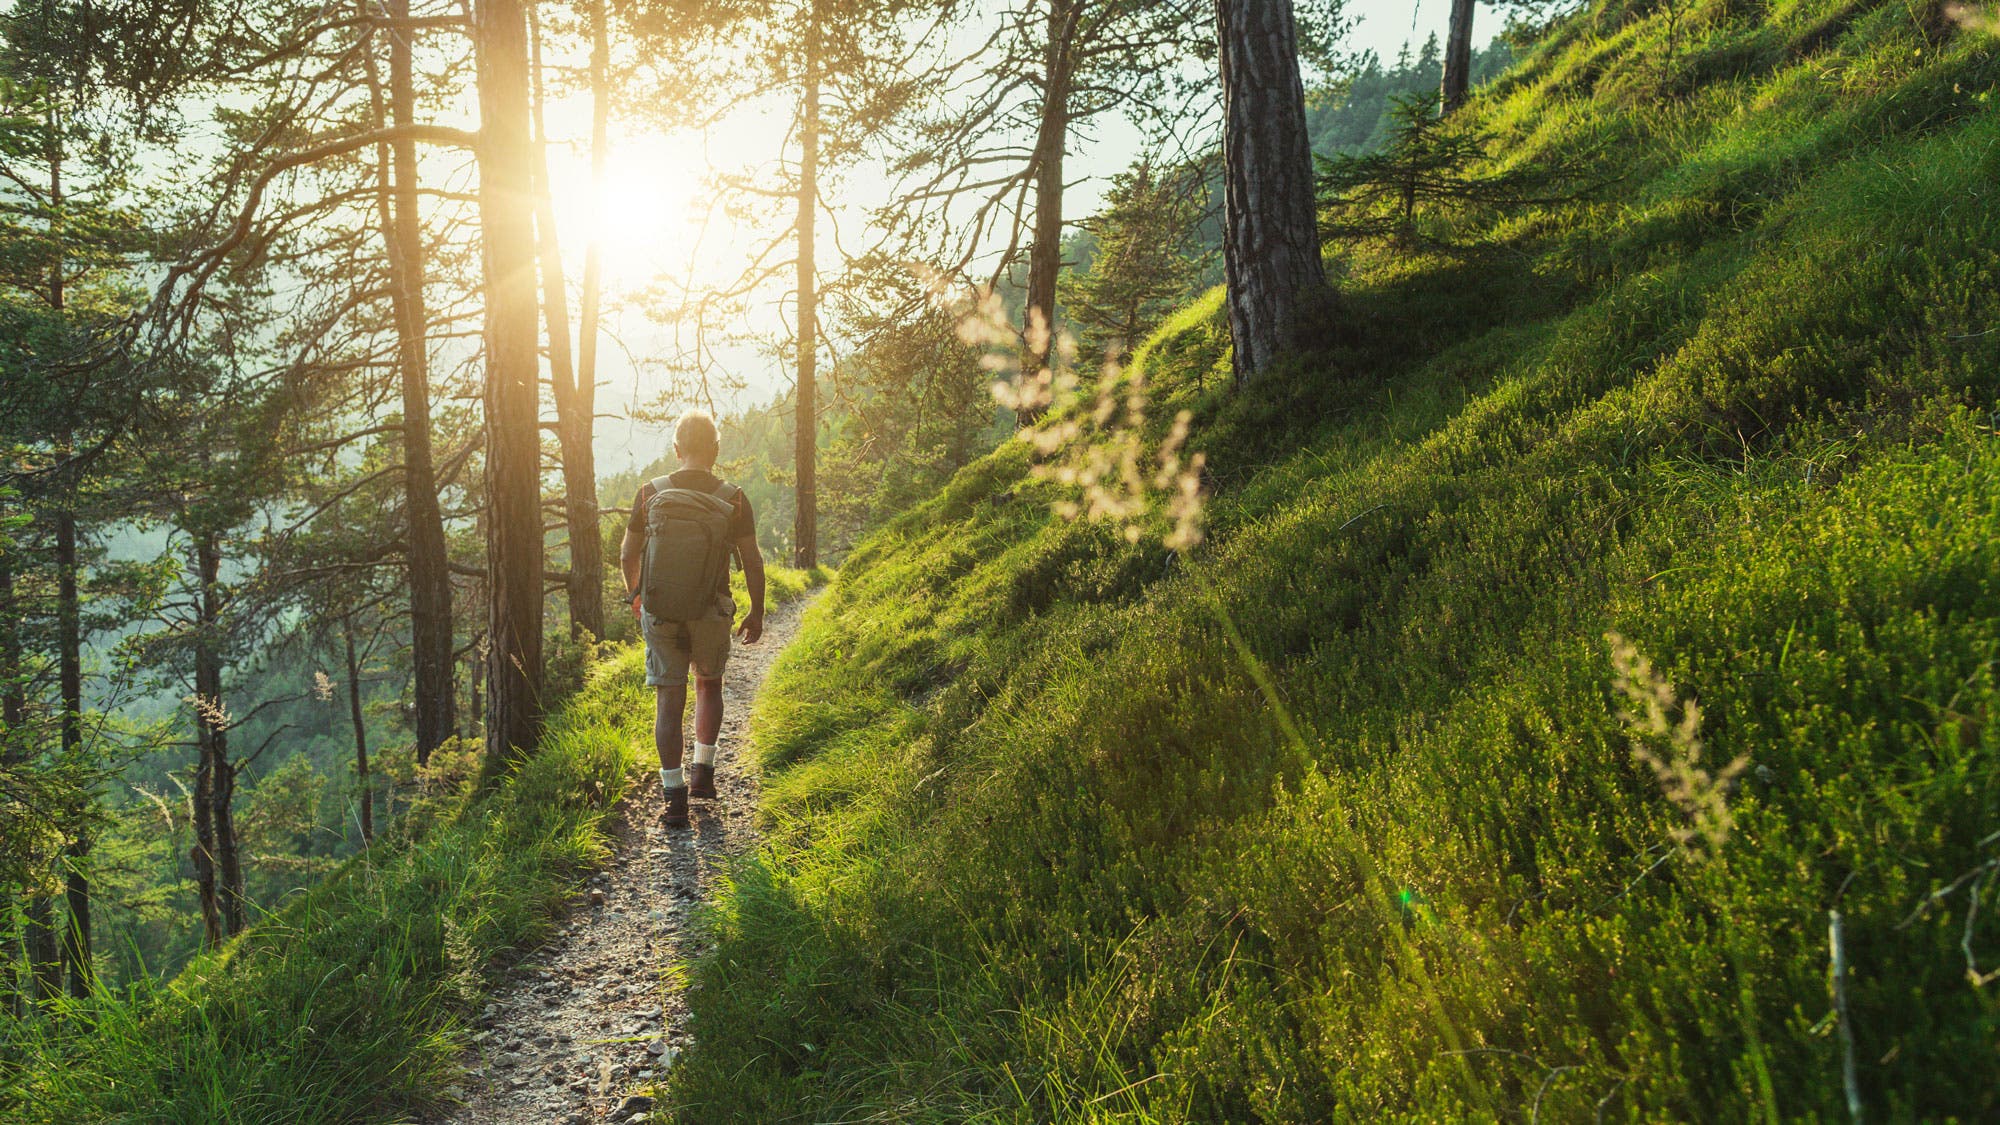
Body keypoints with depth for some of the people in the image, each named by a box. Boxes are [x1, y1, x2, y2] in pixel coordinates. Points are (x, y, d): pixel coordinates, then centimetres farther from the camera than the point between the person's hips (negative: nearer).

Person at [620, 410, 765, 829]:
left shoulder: (651, 493, -2)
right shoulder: (733, 499, -5)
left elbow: (628, 555, 5)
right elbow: (752, 561, -2)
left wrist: (635, 598, 23)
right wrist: (757, 613, 10)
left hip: (659, 610, 0)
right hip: (711, 611, 0)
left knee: (669, 701, 5)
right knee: (709, 686, 24)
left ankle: (675, 798, 5)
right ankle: (702, 771, 19)